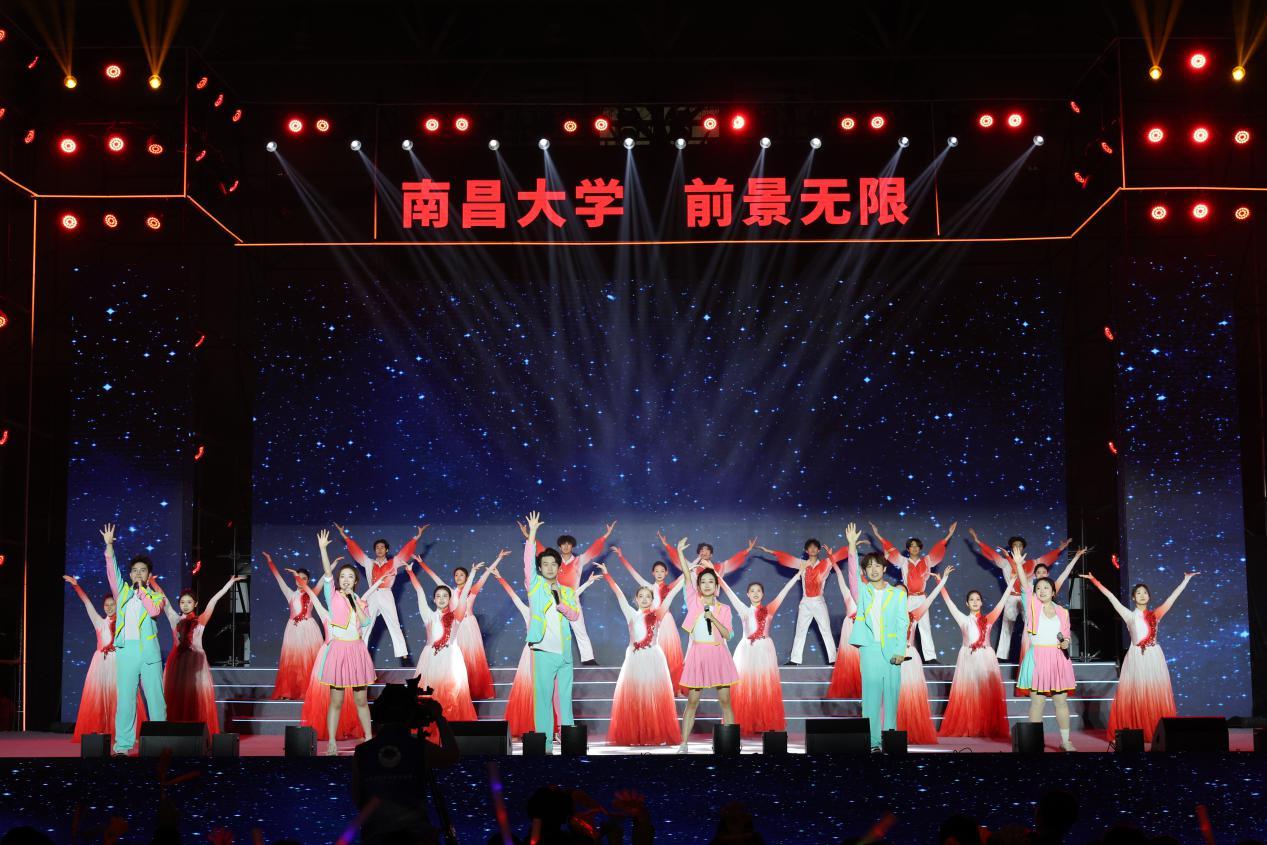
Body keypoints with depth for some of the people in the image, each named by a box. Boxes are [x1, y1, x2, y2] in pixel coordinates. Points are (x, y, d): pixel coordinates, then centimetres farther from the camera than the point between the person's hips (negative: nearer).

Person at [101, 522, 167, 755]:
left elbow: (154, 611, -12)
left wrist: (142, 589, -6)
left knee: (155, 696, -1)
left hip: (149, 650, -2)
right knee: (124, 697, -1)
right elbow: (112, 570, 3)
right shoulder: (123, 592, 15)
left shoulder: (156, 596, 10)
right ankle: (123, 744, 0)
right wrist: (109, 545, -7)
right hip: (126, 649, 2)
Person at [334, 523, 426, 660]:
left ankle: (402, 653, -5)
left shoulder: (393, 563, 8)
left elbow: (406, 550, 5)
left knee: (394, 626, -3)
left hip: (386, 597, -2)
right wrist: (344, 536, 19)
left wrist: (417, 536, 0)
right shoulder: (369, 563, 12)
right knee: (365, 627, 2)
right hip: (372, 597, 2)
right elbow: (355, 550, 16)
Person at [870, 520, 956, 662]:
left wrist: (949, 535, 8)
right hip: (908, 598, -1)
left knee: (925, 626, 0)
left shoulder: (926, 561, 9)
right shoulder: (903, 562, 7)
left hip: (921, 598, 1)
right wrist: (878, 536, 5)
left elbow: (938, 549, 10)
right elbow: (891, 550, 6)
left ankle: (930, 657, -1)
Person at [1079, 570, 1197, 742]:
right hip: (1136, 657, -1)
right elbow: (1111, 597, 2)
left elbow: (1173, 596, 10)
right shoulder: (1129, 615, 6)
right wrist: (1094, 580, -2)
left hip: (1153, 657, 1)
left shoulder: (1155, 615, 10)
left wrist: (1186, 579, 8)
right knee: (1135, 696, -3)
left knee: (1156, 695, -1)